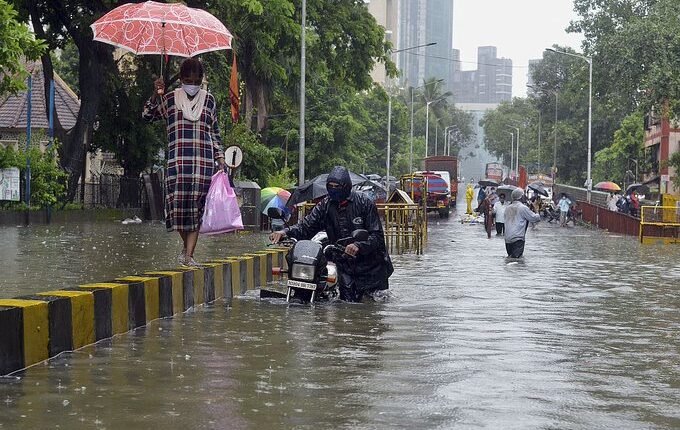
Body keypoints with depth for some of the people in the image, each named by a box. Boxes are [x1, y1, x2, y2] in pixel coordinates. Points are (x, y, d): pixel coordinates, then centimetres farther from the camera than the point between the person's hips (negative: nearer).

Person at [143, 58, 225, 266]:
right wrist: (156, 95, -6)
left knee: (197, 206, -5)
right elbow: (147, 116, 8)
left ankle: (188, 256, -3)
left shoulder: (208, 100, 14)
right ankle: (186, 245, 19)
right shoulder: (170, 99, 11)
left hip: (204, 161, 1)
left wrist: (220, 157, 11)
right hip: (178, 160, -1)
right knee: (179, 203, -6)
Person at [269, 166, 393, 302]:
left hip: (371, 263, -3)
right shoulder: (325, 206, 2)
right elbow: (306, 227, -4)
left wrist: (359, 246, -33)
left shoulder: (364, 203, -11)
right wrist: (286, 232, -23)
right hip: (345, 265, 3)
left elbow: (377, 235, -15)